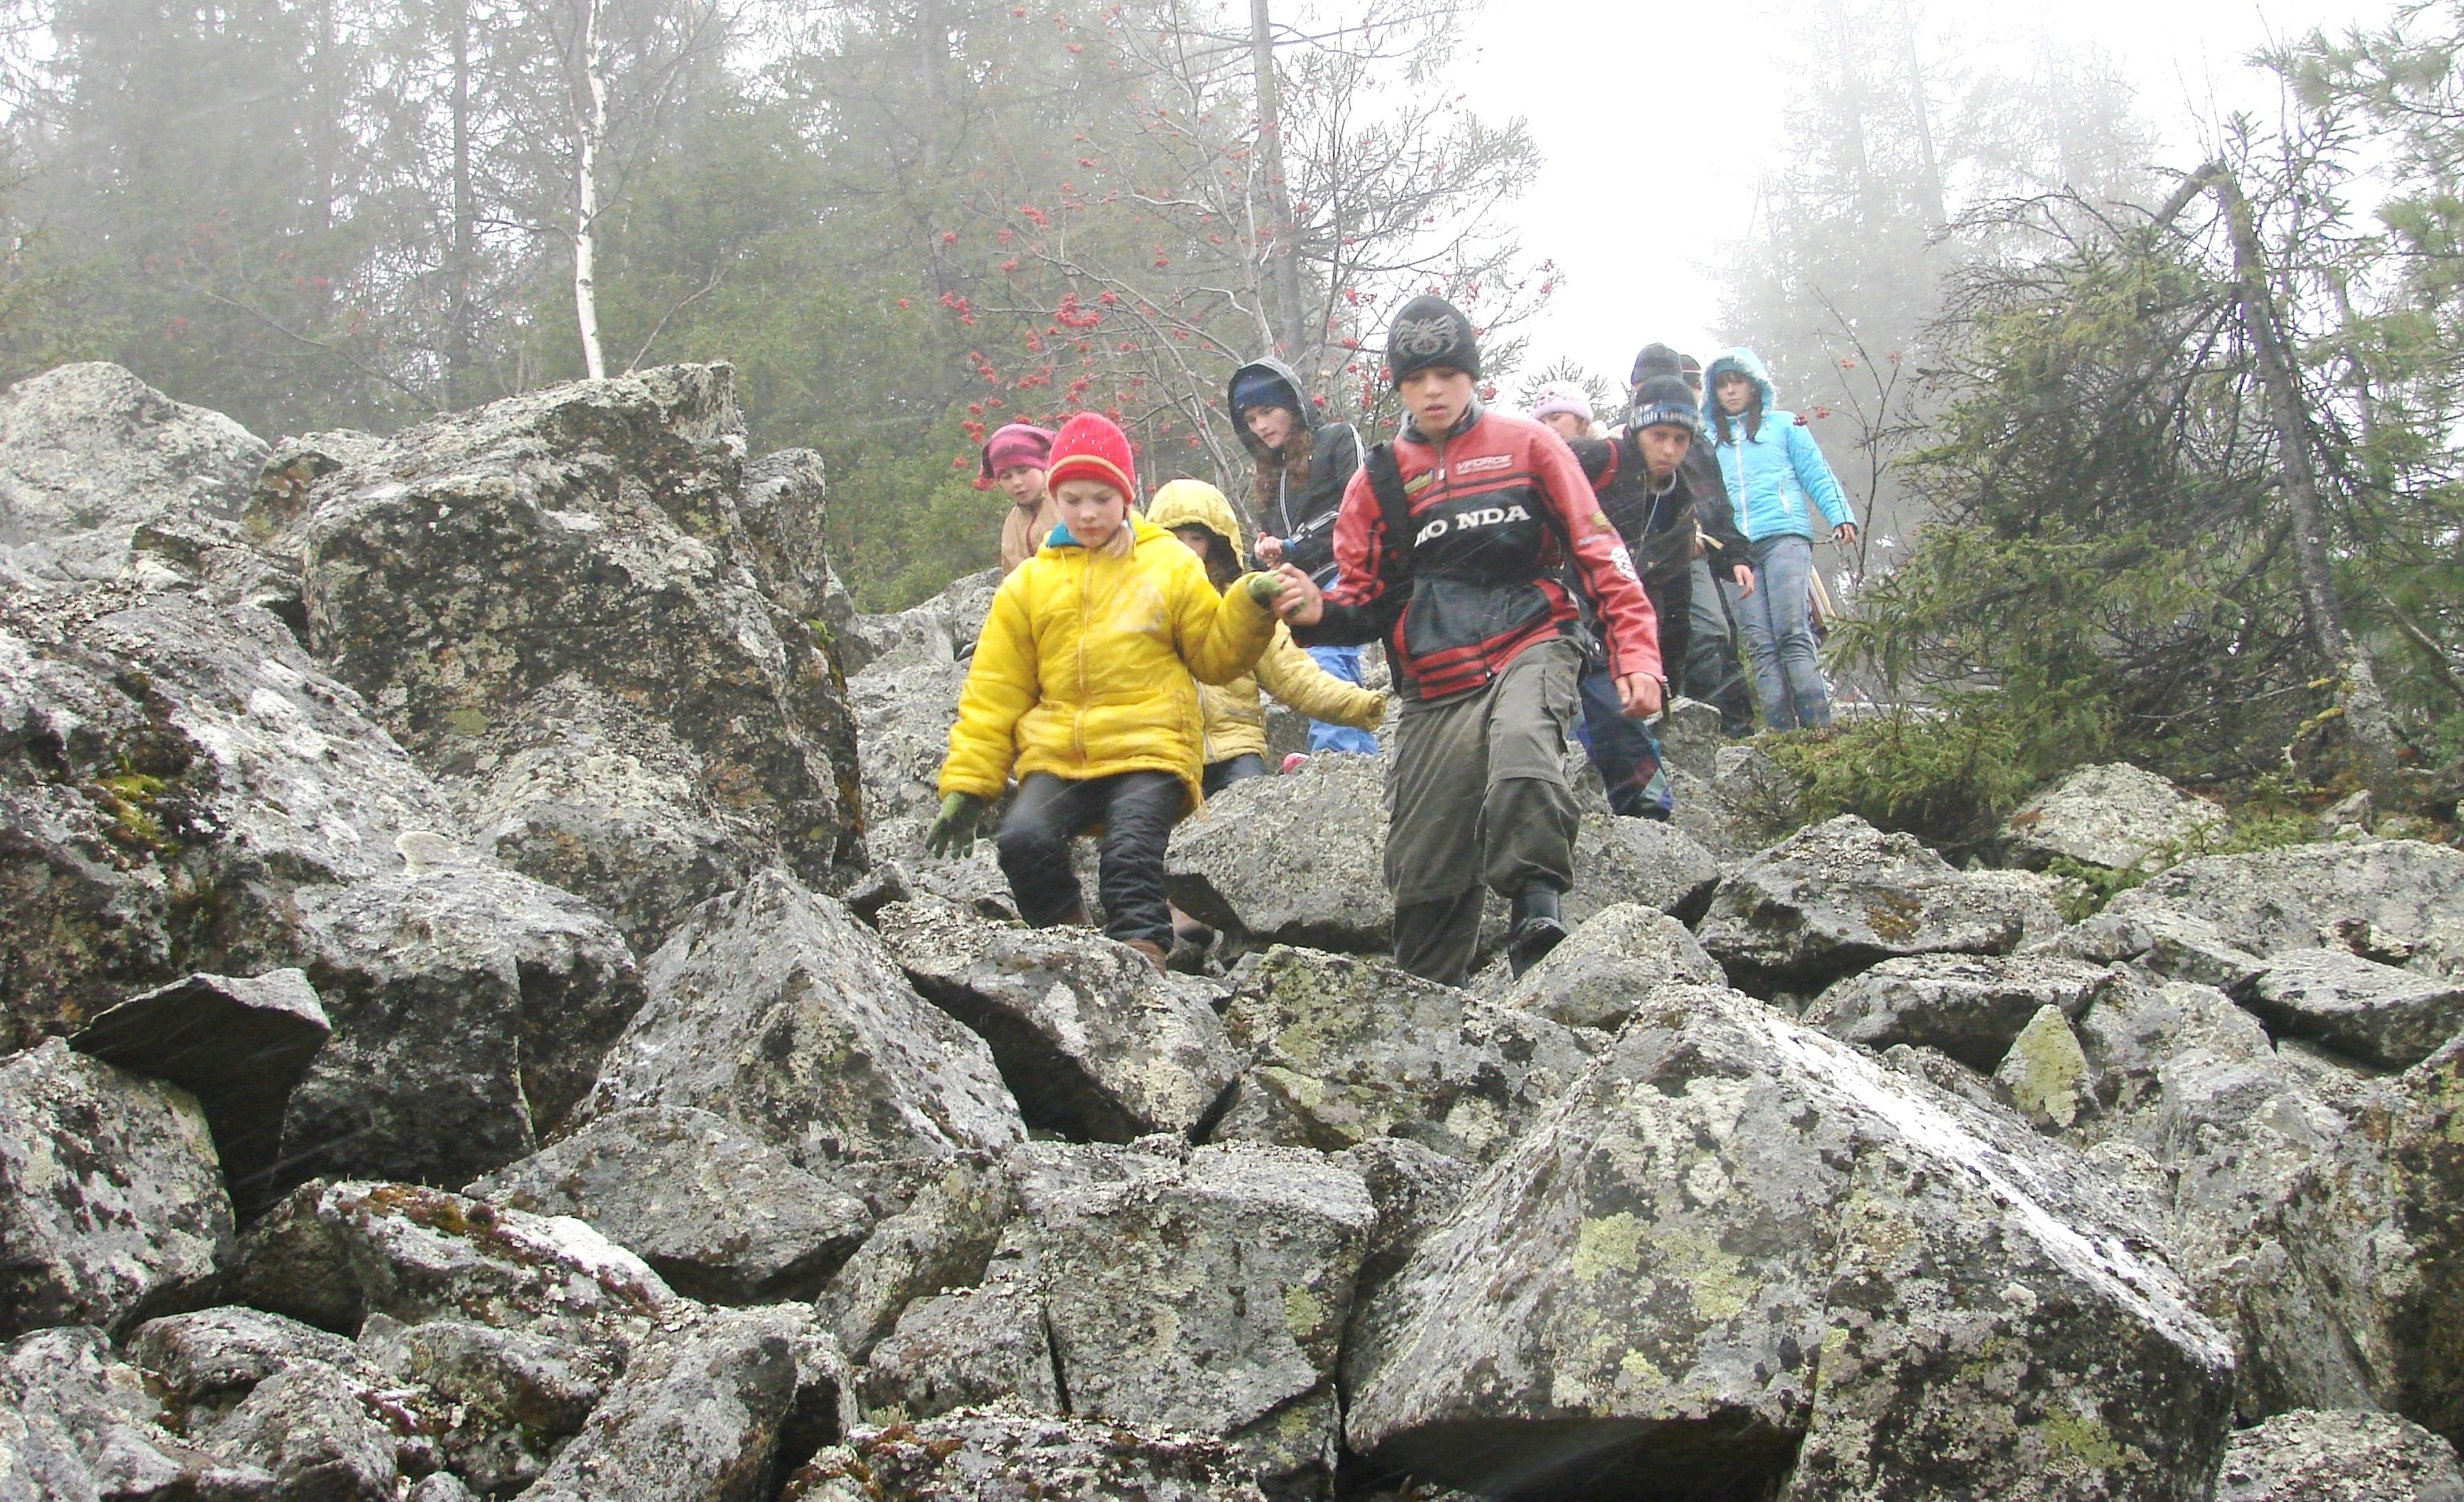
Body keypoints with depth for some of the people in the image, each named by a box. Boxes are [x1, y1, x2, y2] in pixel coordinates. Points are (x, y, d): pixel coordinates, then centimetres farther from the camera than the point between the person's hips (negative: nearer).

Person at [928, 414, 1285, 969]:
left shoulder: (1171, 565, 11)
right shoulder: (1028, 584, 14)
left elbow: (1214, 655, 13)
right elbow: (994, 695, 14)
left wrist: (1251, 609, -7)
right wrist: (966, 786, 8)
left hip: (1147, 754, -2)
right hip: (1056, 757, 2)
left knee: (1131, 857, -25)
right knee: (1024, 840, -22)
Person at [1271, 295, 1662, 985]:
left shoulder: (1526, 445, 7)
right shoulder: (1379, 480, 12)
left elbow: (1597, 552, 5)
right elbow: (1367, 603, 13)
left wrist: (1634, 652, -5)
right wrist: (1317, 612, -11)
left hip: (1529, 649, -2)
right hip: (1436, 692, 2)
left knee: (1521, 741, -38)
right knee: (1424, 869, 0)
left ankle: (1536, 902, -29)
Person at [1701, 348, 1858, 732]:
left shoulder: (1784, 425, 16)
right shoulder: (1710, 438, 22)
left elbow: (1817, 476, 10)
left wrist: (1841, 517, -5)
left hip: (1784, 536, -3)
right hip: (1734, 548, 3)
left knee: (1792, 634, -17)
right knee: (1760, 645, -7)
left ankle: (1817, 726, -20)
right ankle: (1781, 734, -11)